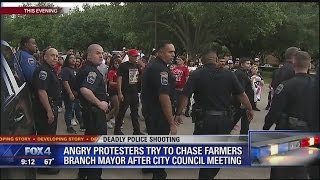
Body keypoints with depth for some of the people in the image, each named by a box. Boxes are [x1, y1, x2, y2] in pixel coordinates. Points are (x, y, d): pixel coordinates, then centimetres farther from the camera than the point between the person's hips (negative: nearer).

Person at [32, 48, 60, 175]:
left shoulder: (51, 70, 13)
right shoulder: (43, 70, -19)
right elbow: (41, 91, -27)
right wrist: (49, 111, -27)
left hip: (51, 107, 11)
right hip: (45, 108, -11)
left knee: (50, 134, 22)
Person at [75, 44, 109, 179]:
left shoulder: (86, 69, 12)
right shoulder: (92, 71, -20)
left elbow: (80, 88, 25)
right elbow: (84, 90, -37)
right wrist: (99, 103, -25)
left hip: (90, 110, 11)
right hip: (95, 111, -11)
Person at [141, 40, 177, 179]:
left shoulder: (151, 65, 10)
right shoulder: (160, 69, -23)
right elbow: (164, 97, -28)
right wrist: (172, 123, -26)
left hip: (149, 110, 11)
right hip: (158, 114, -10)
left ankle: (148, 166, 42)